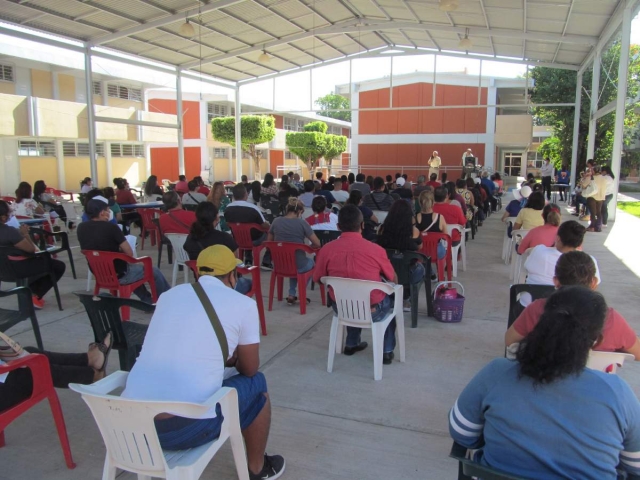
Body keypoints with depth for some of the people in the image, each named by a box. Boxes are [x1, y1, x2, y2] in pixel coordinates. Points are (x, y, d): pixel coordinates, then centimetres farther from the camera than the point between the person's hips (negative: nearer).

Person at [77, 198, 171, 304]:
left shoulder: (81, 228, -2)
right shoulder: (110, 227, -21)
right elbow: (129, 253, -14)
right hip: (120, 275, -7)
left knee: (135, 268, 36)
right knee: (155, 272, 15)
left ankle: (148, 301, 43)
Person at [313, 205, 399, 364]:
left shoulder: (326, 250, -13)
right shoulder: (376, 250, -17)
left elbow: (317, 279, 4)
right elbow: (394, 280, -1)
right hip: (373, 312, -2)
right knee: (390, 299, 31)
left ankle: (351, 344, 46)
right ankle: (387, 351, 33)